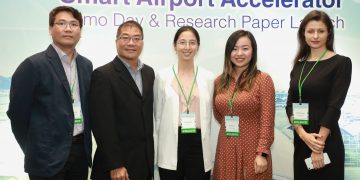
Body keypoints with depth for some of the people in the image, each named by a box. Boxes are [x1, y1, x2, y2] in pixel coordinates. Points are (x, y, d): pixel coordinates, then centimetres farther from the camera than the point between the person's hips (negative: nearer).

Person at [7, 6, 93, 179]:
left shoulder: (86, 65, 8)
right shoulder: (33, 65, -10)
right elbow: (17, 111, -7)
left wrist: (85, 144, 11)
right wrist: (34, 150, 0)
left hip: (81, 150, 6)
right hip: (48, 157, -5)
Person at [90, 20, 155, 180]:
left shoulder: (149, 72, 9)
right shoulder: (103, 75, -12)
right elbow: (103, 125, -16)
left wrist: (151, 157, 11)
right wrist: (115, 165, -18)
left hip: (146, 162, 6)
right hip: (118, 164, -6)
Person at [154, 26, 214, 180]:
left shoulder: (208, 77, 5)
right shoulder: (162, 76, 1)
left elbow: (208, 114, 10)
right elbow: (158, 114, 6)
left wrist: (199, 137, 8)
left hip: (199, 145, 1)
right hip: (170, 147, -1)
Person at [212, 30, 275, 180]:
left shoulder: (263, 79, -6)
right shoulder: (219, 81, 6)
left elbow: (267, 121, -10)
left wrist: (262, 153, -14)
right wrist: (229, 128, 6)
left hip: (252, 150, -4)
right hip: (226, 150, 4)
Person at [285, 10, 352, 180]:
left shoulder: (341, 63, -6)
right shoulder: (299, 65, 8)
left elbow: (334, 106, -13)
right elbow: (290, 104, 2)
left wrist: (319, 146, -17)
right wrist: (303, 134, -14)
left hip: (327, 143, -5)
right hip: (300, 142, 5)